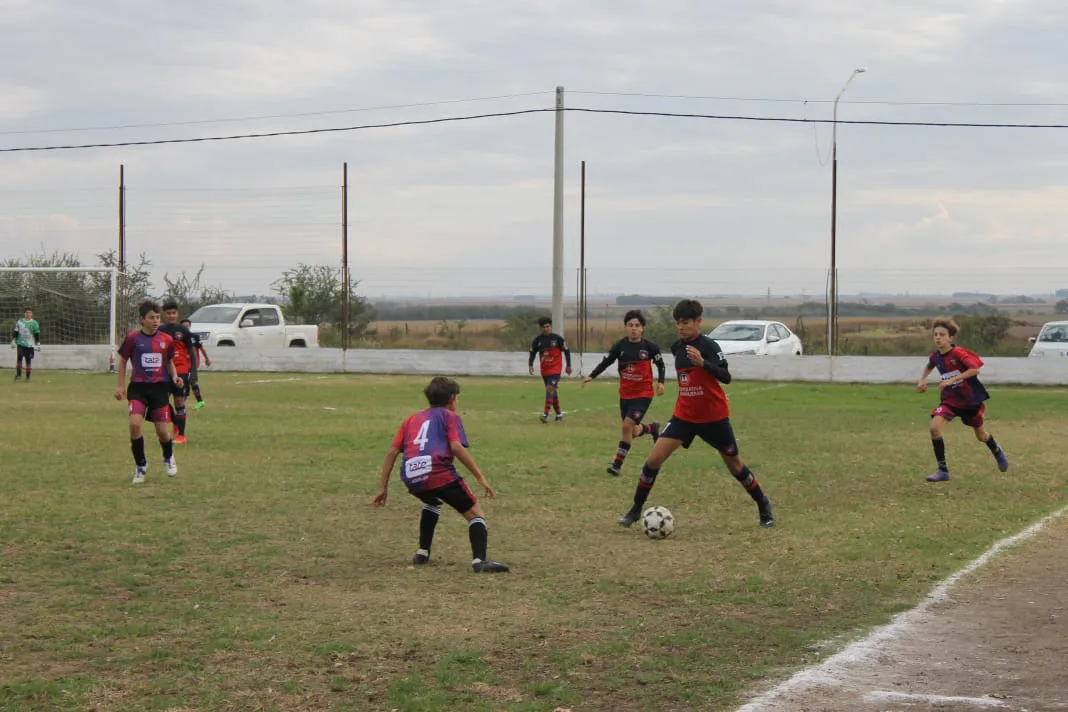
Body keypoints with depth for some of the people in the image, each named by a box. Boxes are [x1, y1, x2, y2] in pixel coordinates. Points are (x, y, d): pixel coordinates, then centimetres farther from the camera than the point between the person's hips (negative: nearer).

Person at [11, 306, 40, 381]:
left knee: (29, 361, 1)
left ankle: (28, 377, 8)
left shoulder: (35, 323, 5)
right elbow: (15, 332, 10)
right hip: (20, 344, 0)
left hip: (30, 345, 0)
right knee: (19, 358, -14)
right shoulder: (19, 322, 6)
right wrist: (13, 341, 3)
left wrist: (38, 344, 2)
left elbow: (37, 334, 7)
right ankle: (18, 375, -7)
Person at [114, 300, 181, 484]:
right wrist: (121, 386, 5)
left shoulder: (166, 340, 3)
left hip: (160, 387, 1)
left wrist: (175, 377, -2)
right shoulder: (133, 338, -2)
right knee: (135, 424, -21)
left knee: (162, 431, -1)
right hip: (138, 387, -1)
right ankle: (140, 466, -1)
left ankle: (169, 458, 34)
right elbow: (123, 361, 9)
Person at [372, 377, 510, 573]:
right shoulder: (450, 416, 16)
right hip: (439, 473, -5)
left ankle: (422, 553, 31)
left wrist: (383, 488, 24)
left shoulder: (412, 419, 31)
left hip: (411, 478, 5)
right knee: (475, 512, 5)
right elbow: (457, 447, -2)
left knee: (433, 502, 37)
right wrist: (480, 477, -2)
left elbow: (392, 452, 22)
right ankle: (480, 560, -17)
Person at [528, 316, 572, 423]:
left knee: (550, 389, -18)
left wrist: (568, 366, 3)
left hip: (555, 368, -4)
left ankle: (546, 414, -24)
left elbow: (566, 351, 1)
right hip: (544, 369, 4)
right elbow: (532, 352, 9)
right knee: (552, 391, 12)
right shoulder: (538, 339, 0)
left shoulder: (558, 338, -8)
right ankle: (559, 414, 25)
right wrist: (530, 365, -4)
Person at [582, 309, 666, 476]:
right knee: (633, 432, 11)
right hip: (625, 394, 4)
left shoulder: (650, 347, -11)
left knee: (628, 425, -18)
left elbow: (660, 364, 5)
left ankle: (617, 463, -9)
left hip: (643, 394, -4)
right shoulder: (620, 346, -7)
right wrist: (591, 376, -10)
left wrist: (660, 382, -6)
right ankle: (652, 428, 47)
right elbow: (606, 362, 0)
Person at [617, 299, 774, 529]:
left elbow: (725, 377, -30)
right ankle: (636, 509, 3)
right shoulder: (677, 347, 3)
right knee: (654, 459, -9)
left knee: (734, 465, 9)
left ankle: (763, 505, 30)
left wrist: (702, 363, -43)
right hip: (684, 415, 5)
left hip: (714, 417, -5)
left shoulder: (709, 346, -16)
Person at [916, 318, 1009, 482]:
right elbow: (929, 365, 21)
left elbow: (975, 369, -35)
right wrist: (922, 379, 6)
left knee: (981, 435, 15)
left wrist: (951, 380, -37)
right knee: (935, 427, -20)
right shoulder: (935, 356, -4)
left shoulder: (958, 353, -23)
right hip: (950, 400, 4)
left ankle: (997, 452, 52)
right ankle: (942, 470, -12)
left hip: (971, 400, -4)